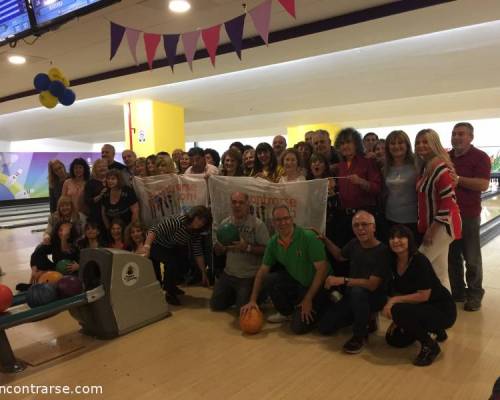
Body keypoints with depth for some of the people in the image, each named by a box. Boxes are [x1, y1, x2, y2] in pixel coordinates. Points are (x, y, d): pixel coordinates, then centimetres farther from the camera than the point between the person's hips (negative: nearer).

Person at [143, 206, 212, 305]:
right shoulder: (176, 221, -32)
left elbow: (198, 253, -4)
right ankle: (169, 293, -8)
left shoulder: (196, 233, -9)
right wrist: (147, 248, -52)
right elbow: (154, 230, -39)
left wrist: (204, 273, -5)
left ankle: (170, 286, 27)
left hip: (170, 247, 8)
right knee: (172, 262, -27)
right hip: (155, 245, -8)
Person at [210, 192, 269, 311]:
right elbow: (217, 251, 8)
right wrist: (222, 247, -15)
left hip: (249, 277, -5)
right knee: (215, 305, 10)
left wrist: (247, 247, -27)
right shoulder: (225, 223, 3)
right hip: (228, 274, 6)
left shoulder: (257, 224, -14)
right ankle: (235, 295, 36)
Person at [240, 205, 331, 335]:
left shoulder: (308, 237, -23)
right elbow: (262, 271, 0)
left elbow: (322, 269, -22)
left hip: (316, 286, -5)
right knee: (270, 279, -20)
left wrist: (308, 299, -19)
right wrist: (252, 301, -6)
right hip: (296, 282, 5)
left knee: (299, 327, -18)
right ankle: (287, 313, 8)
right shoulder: (273, 243, -6)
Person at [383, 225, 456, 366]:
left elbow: (423, 296, -25)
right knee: (394, 339, 8)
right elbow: (400, 292, 5)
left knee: (399, 311, -30)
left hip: (442, 310, -8)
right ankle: (433, 330, 27)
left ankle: (430, 345, -8)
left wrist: (394, 300, -22)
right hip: (421, 308, 8)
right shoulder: (395, 263, -3)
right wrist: (396, 320, -1)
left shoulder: (419, 261, -24)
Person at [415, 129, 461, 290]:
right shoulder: (424, 167, 8)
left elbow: (448, 202, -22)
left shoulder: (441, 168, -18)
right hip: (432, 225, 9)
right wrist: (427, 227, 13)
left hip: (442, 226, -9)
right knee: (439, 271, 15)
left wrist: (432, 230, -20)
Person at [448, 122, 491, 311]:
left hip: (468, 215, -6)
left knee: (471, 259, 4)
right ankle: (457, 292, 26)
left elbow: (483, 184, -19)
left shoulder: (480, 157, -8)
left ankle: (474, 295, 17)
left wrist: (458, 179, -25)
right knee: (452, 256, 13)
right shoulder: (446, 157, 10)